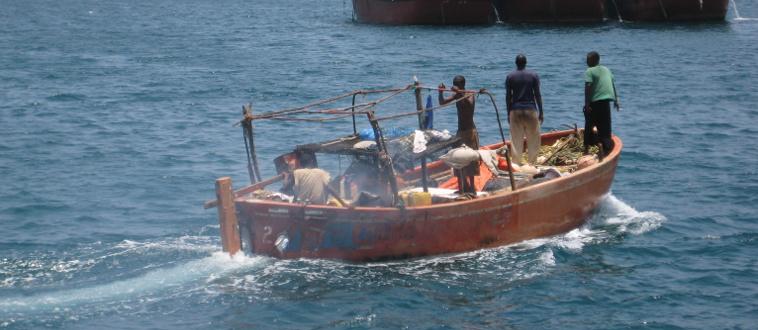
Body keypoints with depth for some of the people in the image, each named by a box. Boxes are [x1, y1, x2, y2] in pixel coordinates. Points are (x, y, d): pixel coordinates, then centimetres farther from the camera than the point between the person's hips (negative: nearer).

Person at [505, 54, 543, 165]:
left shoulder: (510, 77, 1)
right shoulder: (533, 75, -1)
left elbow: (508, 97, 2)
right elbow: (537, 95, -1)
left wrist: (509, 113, 9)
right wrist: (540, 113, 4)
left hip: (515, 110, 1)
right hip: (531, 110, -1)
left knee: (516, 139, 4)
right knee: (533, 138, 7)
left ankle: (516, 163, 3)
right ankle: (532, 162, 6)